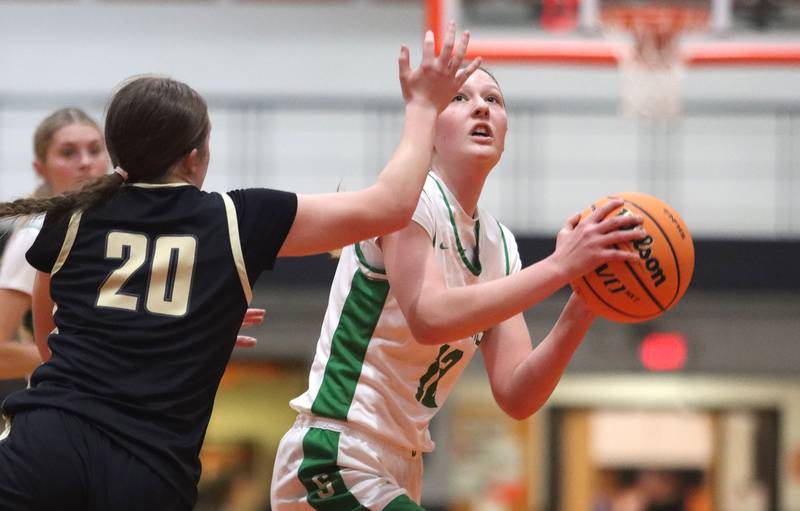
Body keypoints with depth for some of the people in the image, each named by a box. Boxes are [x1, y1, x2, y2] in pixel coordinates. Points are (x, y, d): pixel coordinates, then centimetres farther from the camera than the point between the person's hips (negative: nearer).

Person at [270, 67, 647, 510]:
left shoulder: (498, 245, 10)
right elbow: (429, 317, -29)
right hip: (334, 463, -9)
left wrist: (579, 311, -14)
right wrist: (559, 267, -29)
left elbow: (516, 397, 1)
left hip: (397, 473, 9)